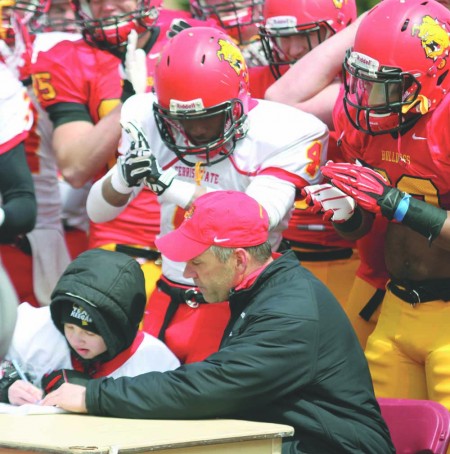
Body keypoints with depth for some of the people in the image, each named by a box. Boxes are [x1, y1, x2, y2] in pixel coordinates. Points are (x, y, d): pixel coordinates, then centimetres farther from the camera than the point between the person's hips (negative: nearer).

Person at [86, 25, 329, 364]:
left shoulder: (279, 135, -13)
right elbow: (97, 212, 1)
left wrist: (170, 184, -33)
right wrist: (124, 176, -22)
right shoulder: (150, 123, -2)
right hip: (168, 299, 4)